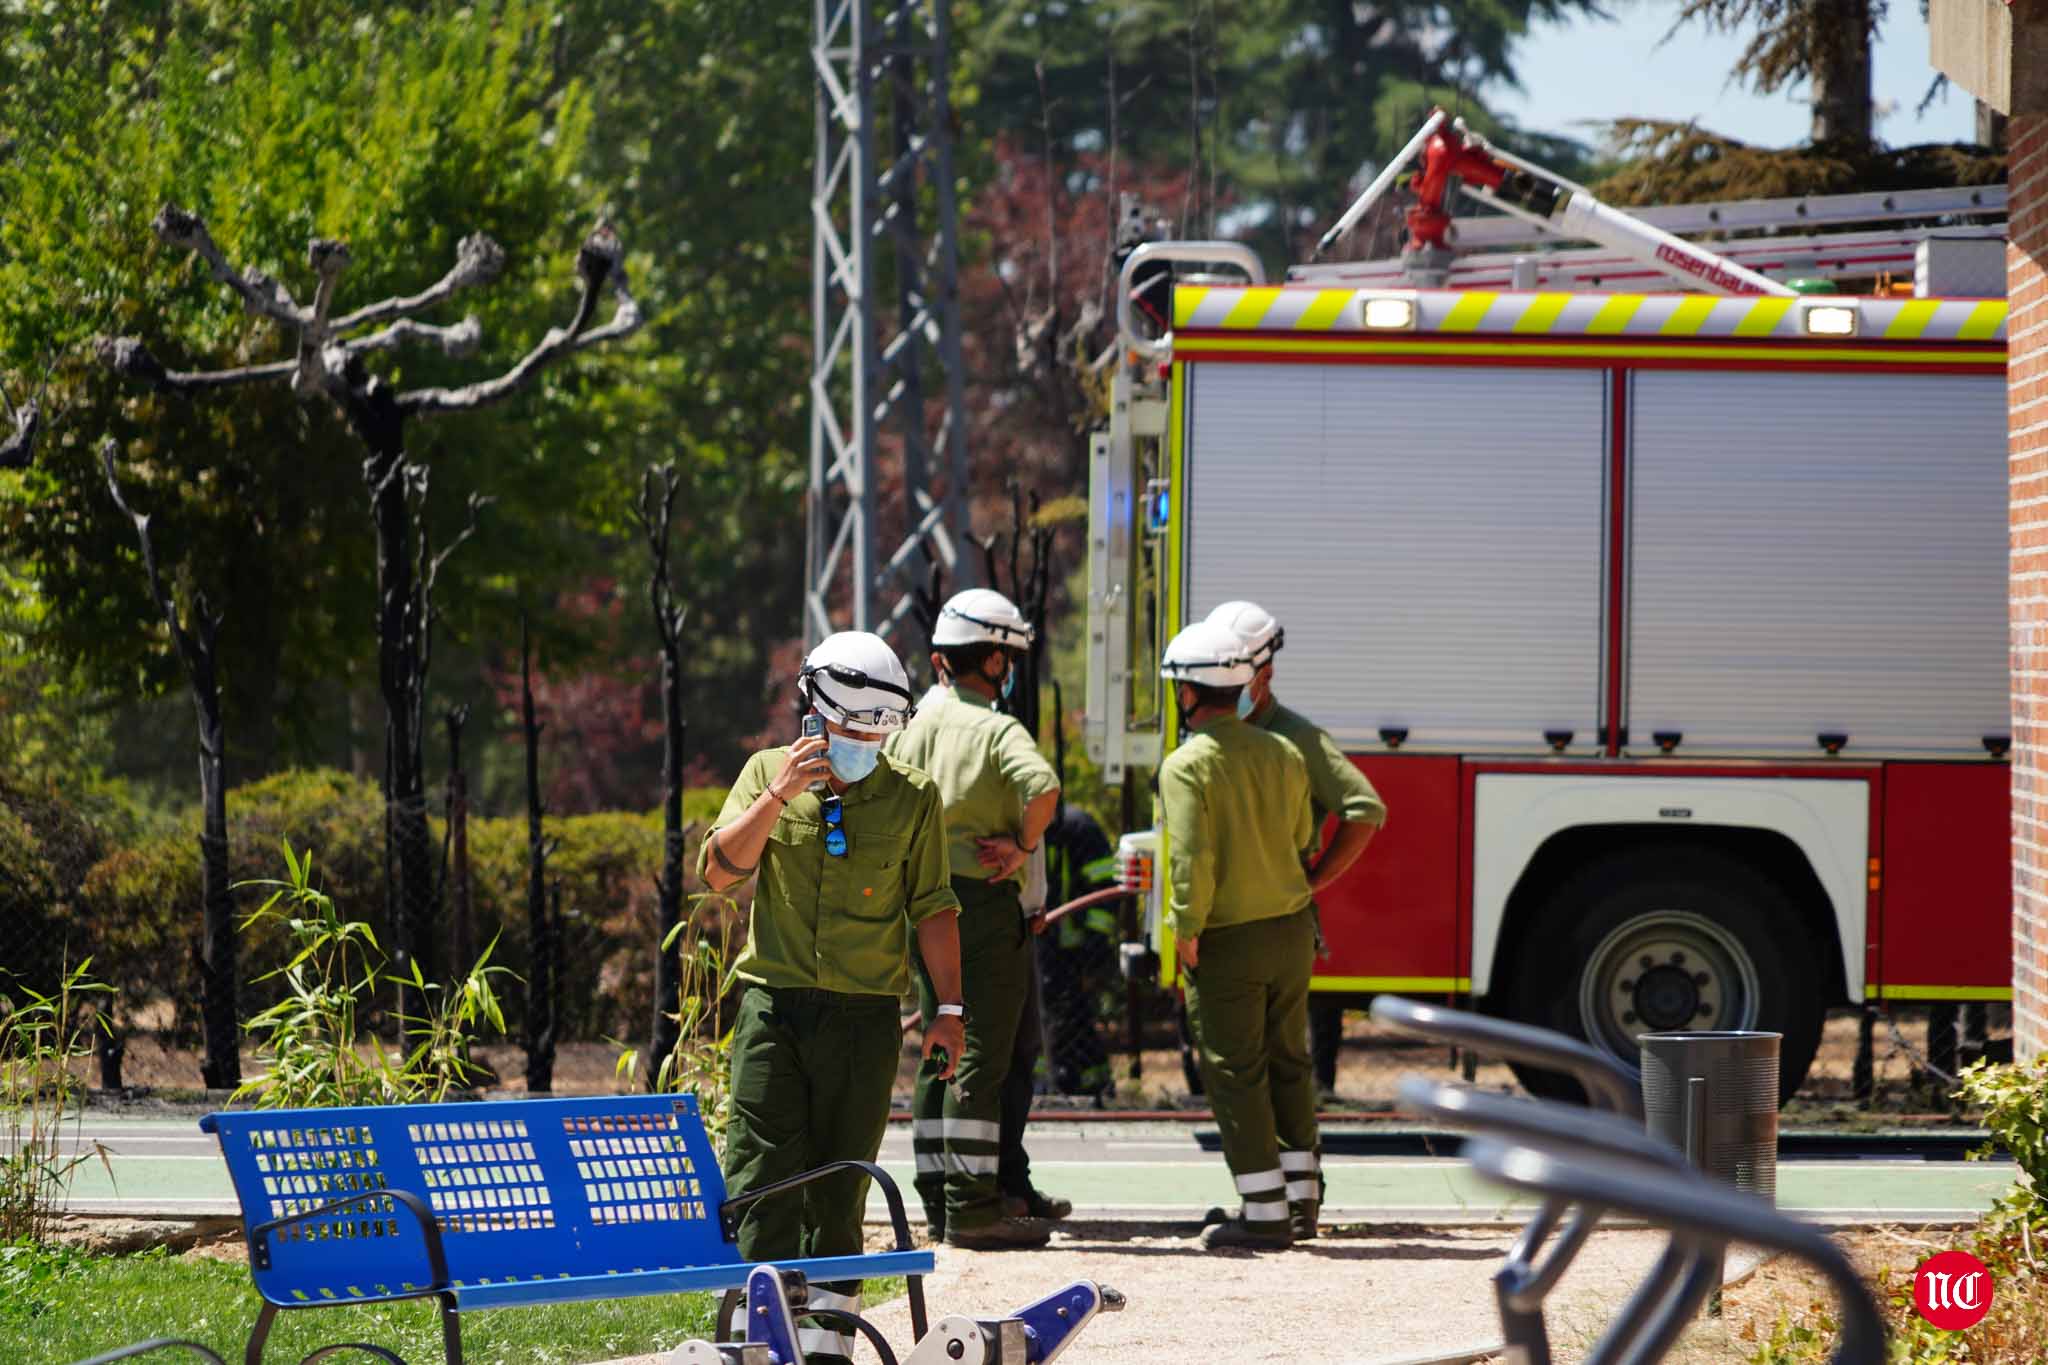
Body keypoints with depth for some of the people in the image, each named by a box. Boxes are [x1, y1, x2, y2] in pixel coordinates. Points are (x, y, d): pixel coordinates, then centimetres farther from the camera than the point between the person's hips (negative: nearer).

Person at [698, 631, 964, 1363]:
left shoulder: (912, 798, 5)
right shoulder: (769, 773, 6)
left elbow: (932, 908, 6)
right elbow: (719, 870, -3)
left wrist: (948, 1007, 1)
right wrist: (778, 796, -14)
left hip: (864, 1018, 0)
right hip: (773, 1006, 0)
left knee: (838, 1190, 4)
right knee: (761, 1179, -7)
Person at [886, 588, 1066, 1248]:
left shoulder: (912, 728, 9)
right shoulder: (997, 730, -11)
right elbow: (1042, 786, -30)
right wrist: (1024, 845, -14)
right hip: (985, 901, -7)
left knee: (937, 1054, 13)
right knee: (982, 1057, -5)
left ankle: (937, 1202, 16)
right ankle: (973, 1205, -6)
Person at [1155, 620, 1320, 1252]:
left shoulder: (1188, 766, -15)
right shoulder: (1283, 754, 5)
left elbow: (1191, 859, -21)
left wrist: (1187, 932, -13)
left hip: (1227, 940, -6)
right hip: (1292, 930, 6)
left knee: (1236, 1074, 0)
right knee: (1288, 1064, 16)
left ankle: (1264, 1211, 0)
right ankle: (1301, 1196, 20)